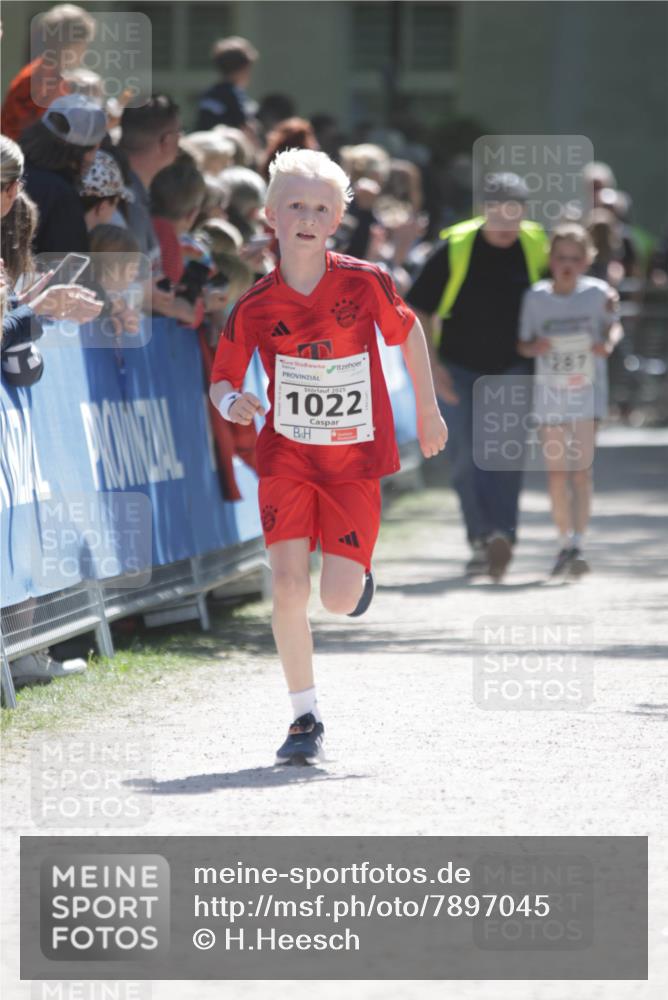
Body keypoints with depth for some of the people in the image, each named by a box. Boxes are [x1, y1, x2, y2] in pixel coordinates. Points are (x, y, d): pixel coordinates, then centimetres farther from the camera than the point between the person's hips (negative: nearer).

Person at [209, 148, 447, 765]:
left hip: (354, 460, 0)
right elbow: (222, 378, 2)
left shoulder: (366, 284, -9)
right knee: (289, 586, -14)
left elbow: (408, 332, 10)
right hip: (287, 457, 0)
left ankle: (357, 570, 33)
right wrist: (230, 403, -21)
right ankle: (306, 720, -1)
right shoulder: (256, 308, -8)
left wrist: (428, 410, 17)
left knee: (339, 600, -6)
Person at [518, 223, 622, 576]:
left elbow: (613, 326, 9)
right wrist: (534, 347, -19)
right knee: (556, 472, 8)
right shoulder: (536, 297, -4)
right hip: (550, 393, 2)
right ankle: (565, 542, 20)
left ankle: (577, 545, -11)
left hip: (587, 391, -2)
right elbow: (522, 344, 3)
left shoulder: (597, 293, -6)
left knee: (580, 468, -11)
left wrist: (608, 342, -12)